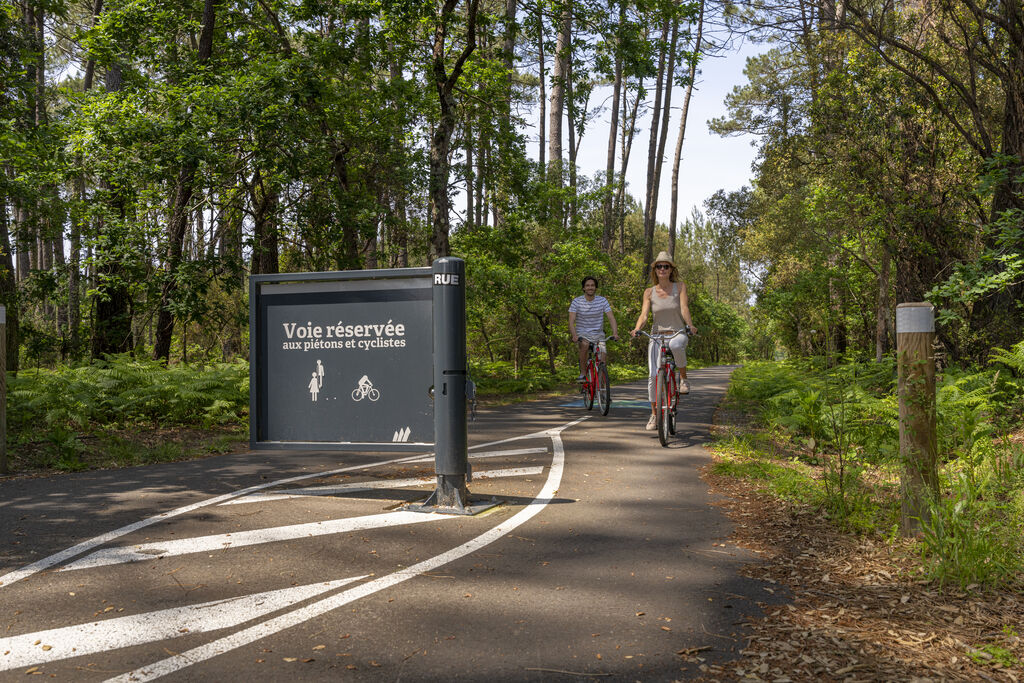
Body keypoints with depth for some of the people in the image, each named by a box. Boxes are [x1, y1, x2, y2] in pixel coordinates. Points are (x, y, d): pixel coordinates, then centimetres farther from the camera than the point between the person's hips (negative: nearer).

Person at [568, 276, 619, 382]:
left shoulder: (602, 301, -2)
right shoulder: (577, 301, -6)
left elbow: (611, 318, -8)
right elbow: (571, 321, -13)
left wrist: (615, 333, -26)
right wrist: (574, 335, -32)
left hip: (598, 334, 2)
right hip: (582, 334, -2)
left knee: (602, 358, -17)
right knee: (584, 344, -35)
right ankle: (582, 373, -22)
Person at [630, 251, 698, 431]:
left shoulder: (680, 286, 0)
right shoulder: (649, 292, 3)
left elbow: (684, 308, -11)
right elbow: (644, 314, -5)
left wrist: (690, 325, -30)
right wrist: (637, 329, -26)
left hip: (678, 333, -2)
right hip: (657, 335, 2)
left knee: (675, 345, -41)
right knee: (653, 375, -10)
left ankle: (682, 377, -14)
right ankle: (654, 414, 5)